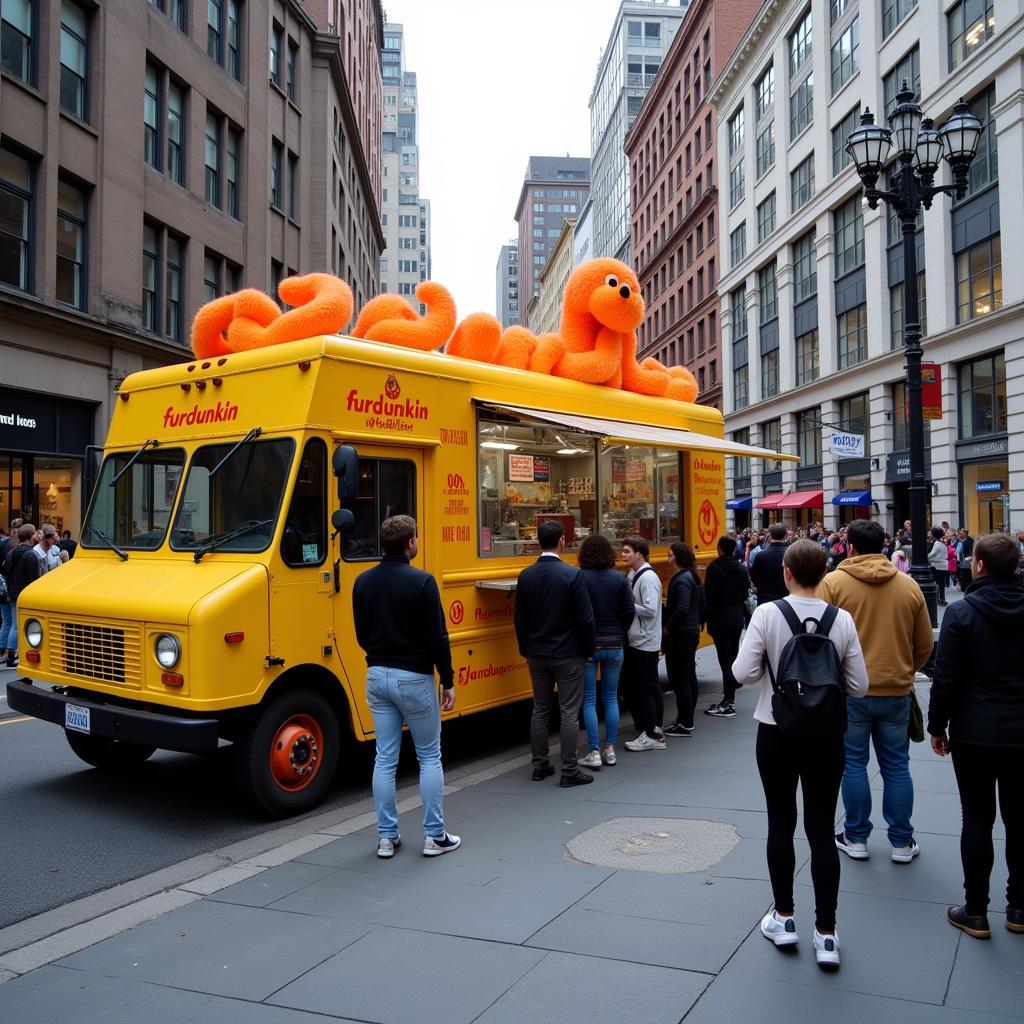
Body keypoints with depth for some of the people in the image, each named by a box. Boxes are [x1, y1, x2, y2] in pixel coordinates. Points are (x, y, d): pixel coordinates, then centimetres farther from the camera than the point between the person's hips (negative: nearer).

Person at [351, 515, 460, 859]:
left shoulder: (363, 582, 3)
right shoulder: (421, 582, -15)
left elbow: (361, 635, 10)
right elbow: (437, 638, -14)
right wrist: (448, 681, -5)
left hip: (377, 676, 5)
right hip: (414, 678, -5)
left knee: (385, 758, 11)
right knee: (429, 757, 8)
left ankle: (387, 837, 17)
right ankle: (435, 836, 13)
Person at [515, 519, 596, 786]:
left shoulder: (526, 576, -2)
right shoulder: (573, 575, -15)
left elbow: (520, 619, 4)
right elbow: (585, 619, -12)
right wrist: (589, 649, 2)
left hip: (537, 654, 5)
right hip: (568, 655, -5)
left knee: (540, 710, 15)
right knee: (569, 713, 3)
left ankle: (540, 766, 22)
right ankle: (569, 771, 7)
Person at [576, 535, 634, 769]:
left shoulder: (580, 578, -12)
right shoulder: (619, 578, -1)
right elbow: (629, 611, -1)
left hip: (588, 645, -3)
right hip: (614, 645, 3)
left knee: (589, 700, 4)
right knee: (611, 698, 14)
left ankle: (594, 753, 4)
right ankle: (610, 750, 19)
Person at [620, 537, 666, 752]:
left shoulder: (648, 577, -17)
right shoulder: (631, 575, 9)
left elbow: (650, 610, -23)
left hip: (646, 643, -9)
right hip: (633, 640, 9)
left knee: (647, 688, -2)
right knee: (631, 684, 15)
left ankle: (653, 735, 7)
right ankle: (643, 726, 26)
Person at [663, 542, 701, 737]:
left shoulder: (682, 580, -19)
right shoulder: (692, 576, 11)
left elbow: (682, 609, -26)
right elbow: (700, 605, 17)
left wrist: (667, 627, -16)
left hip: (680, 634, -11)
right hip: (691, 632, 11)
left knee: (679, 678, -5)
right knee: (689, 676, 15)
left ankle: (685, 724, -1)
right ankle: (687, 719, 24)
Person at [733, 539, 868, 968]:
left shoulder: (767, 614, -13)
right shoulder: (842, 620, -7)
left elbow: (743, 672, -15)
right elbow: (858, 687, -3)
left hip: (777, 733, -1)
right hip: (826, 736, 1)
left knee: (781, 824, 14)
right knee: (822, 830, 9)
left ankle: (784, 917, 26)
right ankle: (826, 933, 14)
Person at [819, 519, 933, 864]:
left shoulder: (833, 582, -9)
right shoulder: (909, 585, 1)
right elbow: (924, 645, 7)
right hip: (896, 691, 3)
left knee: (853, 764, 9)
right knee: (896, 766, 12)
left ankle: (856, 839, 18)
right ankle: (902, 843, 19)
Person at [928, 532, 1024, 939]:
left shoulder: (961, 612, -12)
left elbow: (946, 677, -12)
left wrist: (937, 726, 0)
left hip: (974, 733, -4)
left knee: (977, 819, 4)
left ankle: (976, 912, 11)